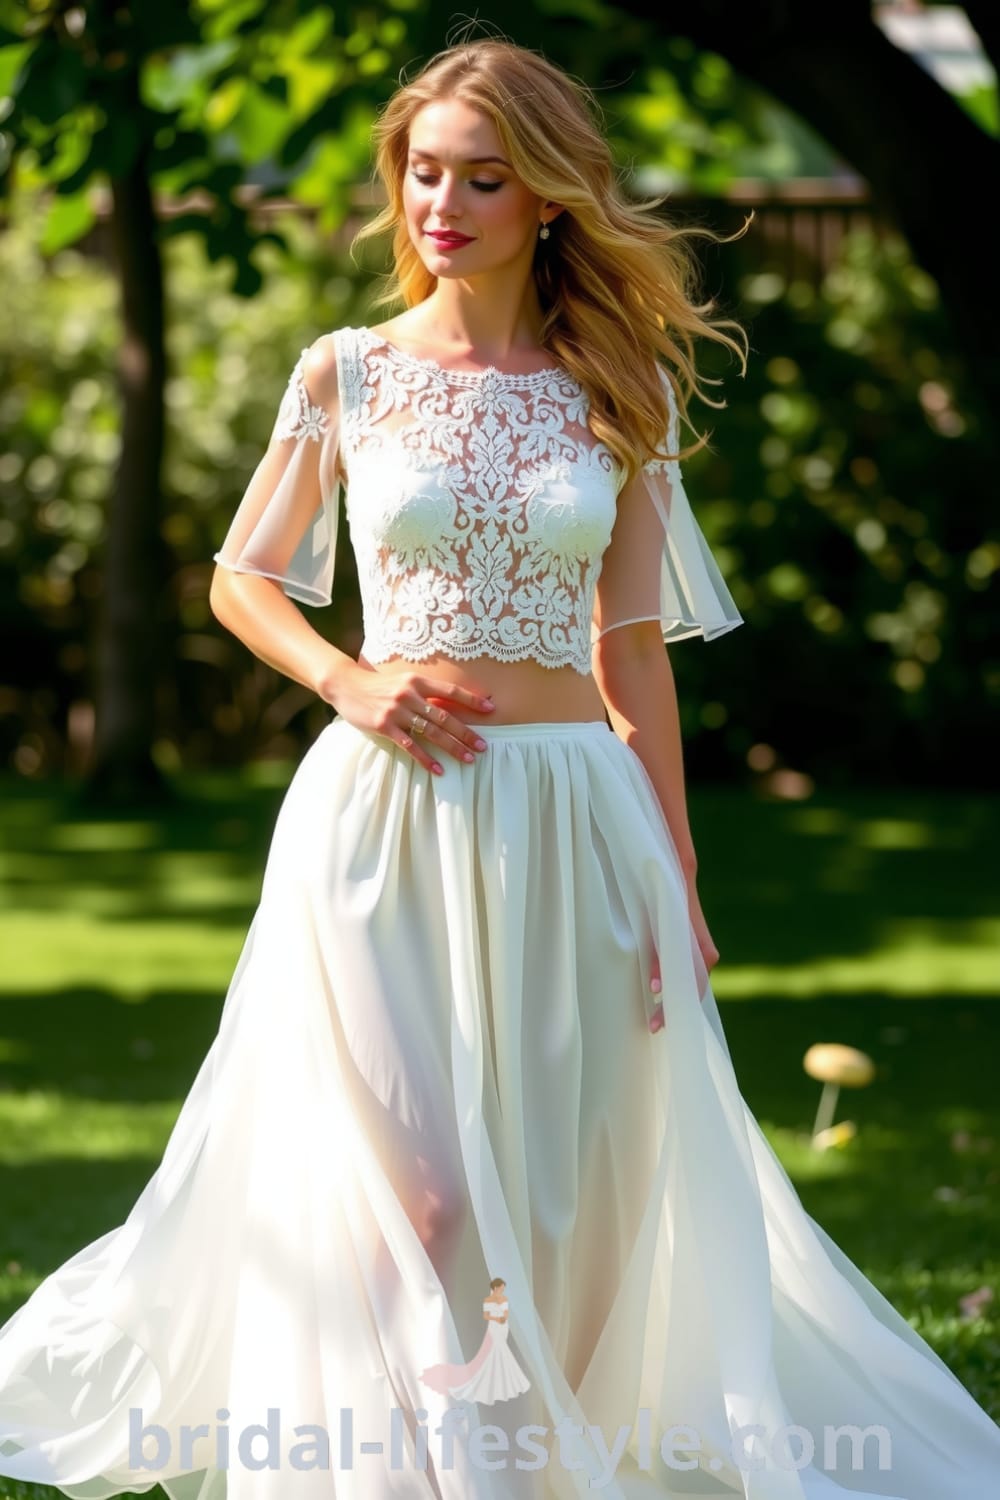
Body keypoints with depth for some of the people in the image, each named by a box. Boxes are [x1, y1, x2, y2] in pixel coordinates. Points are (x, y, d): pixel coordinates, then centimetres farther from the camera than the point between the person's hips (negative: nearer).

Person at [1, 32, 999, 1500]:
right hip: (388, 817, -2)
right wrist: (348, 682, -7)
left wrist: (675, 877, 4)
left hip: (573, 819, 2)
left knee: (555, 1192, 8)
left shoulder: (617, 390, 6)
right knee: (417, 1192, -8)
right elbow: (243, 582, 12)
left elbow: (632, 650, 8)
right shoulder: (346, 374, 2)